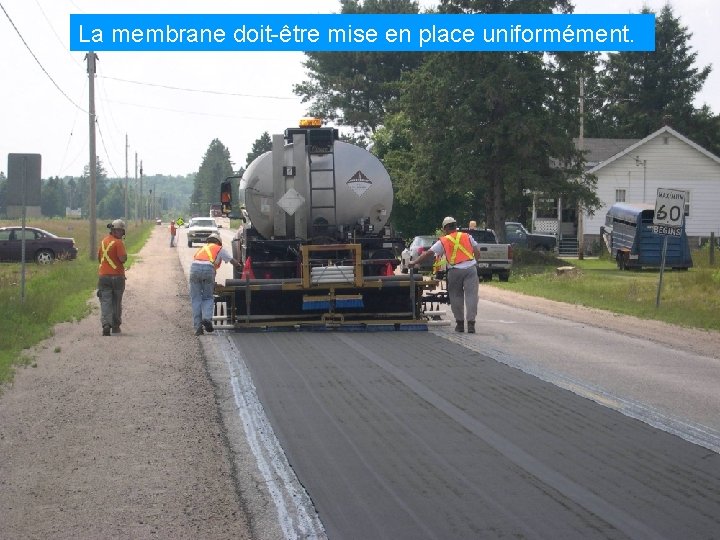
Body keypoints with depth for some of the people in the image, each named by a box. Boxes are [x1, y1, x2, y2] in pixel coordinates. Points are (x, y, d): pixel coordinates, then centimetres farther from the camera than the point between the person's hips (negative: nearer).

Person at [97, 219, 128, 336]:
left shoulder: (103, 241, 11)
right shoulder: (118, 242, -11)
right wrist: (124, 253, 0)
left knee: (105, 302, -1)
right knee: (117, 302, 11)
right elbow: (123, 259, -19)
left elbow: (99, 258, 21)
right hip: (117, 276, -4)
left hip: (103, 275, 4)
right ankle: (116, 326, 17)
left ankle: (106, 324, -20)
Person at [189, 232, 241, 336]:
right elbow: (232, 261, 33)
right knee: (208, 298, 12)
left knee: (196, 299, 7)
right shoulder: (219, 249, 25)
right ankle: (207, 318, -12)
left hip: (194, 268, 2)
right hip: (208, 269, -2)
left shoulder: (201, 249, 35)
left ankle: (198, 326, 1)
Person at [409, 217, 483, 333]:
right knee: (471, 295, -1)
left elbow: (429, 253, 6)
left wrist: (415, 262, 13)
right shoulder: (467, 237, 14)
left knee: (456, 297, 12)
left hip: (455, 270, -1)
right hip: (470, 268, 1)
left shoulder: (443, 241, 8)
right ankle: (471, 323, -9)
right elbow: (477, 252, 14)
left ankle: (460, 323, 15)